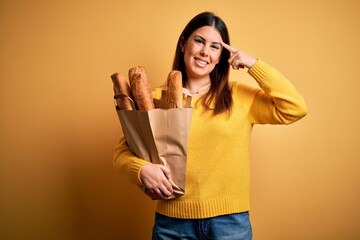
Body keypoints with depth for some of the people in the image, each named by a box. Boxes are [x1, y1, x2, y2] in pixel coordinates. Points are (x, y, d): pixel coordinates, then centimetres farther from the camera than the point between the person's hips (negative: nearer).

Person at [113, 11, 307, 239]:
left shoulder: (240, 97, 0)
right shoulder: (158, 99, -1)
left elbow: (295, 108, -7)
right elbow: (123, 150, 1)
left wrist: (254, 64, -7)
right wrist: (142, 168, -21)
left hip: (230, 220, 1)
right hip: (172, 221, 0)